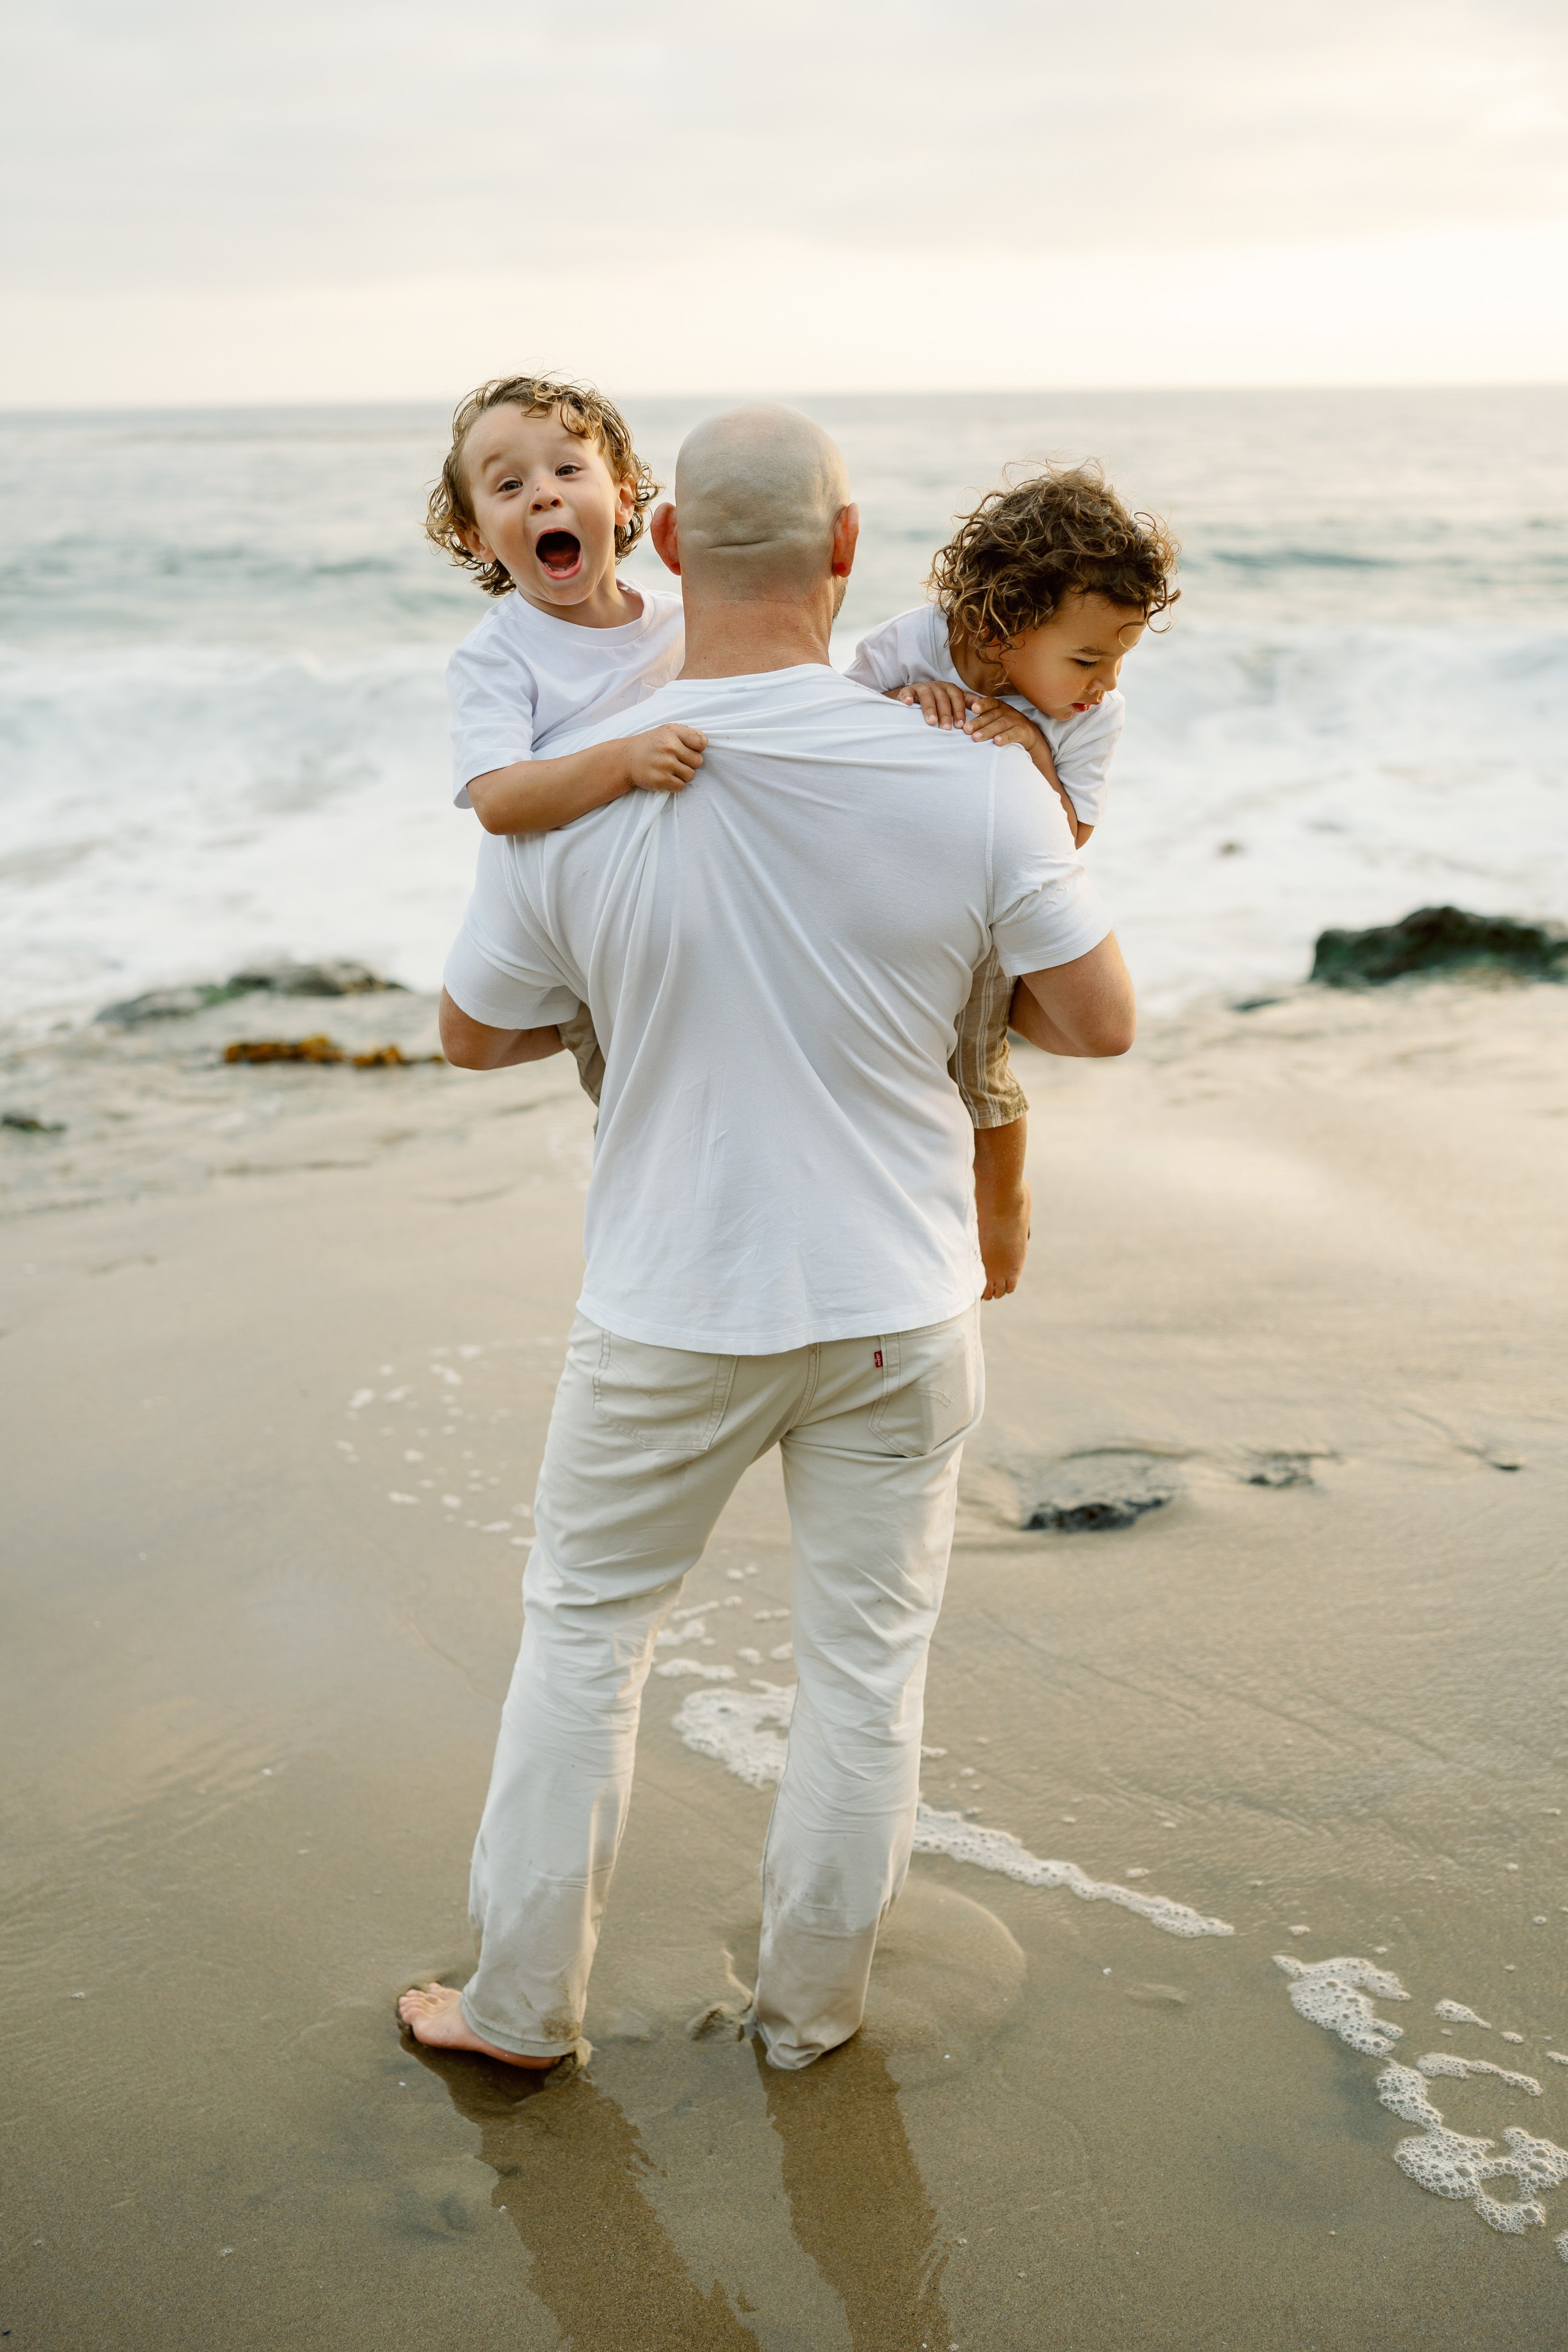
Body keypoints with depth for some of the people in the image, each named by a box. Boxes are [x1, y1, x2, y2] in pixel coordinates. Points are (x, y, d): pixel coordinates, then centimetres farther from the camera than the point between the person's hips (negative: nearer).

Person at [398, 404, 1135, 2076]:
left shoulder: (569, 807, -15)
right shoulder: (975, 789, -16)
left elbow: (475, 1033, 1)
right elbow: (1102, 1022, -5)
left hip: (673, 1313, 0)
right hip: (897, 1308, 0)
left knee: (583, 1627, 19)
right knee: (864, 1662, 17)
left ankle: (522, 2001, 31)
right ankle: (810, 2004, 34)